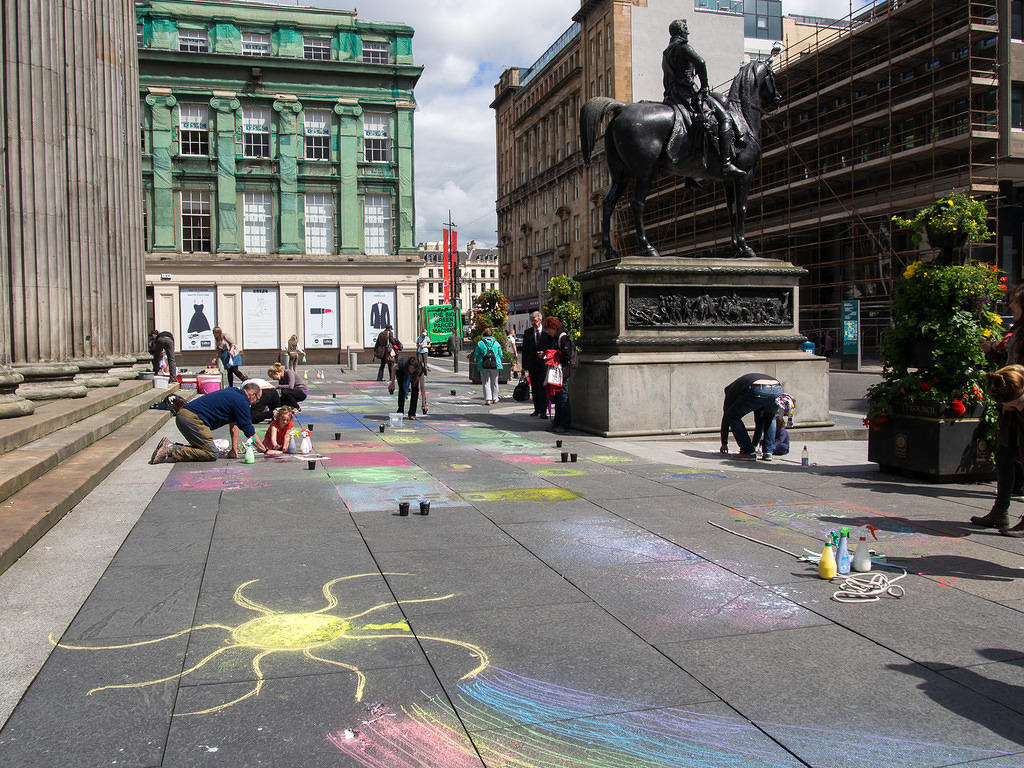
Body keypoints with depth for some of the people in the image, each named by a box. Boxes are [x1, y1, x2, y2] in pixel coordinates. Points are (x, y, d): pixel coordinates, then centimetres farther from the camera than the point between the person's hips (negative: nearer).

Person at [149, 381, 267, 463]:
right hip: (192, 418, -10)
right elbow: (250, 431, -5)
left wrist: (234, 449, 20)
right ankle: (171, 451, -16)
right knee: (211, 454, -10)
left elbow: (234, 425, 24)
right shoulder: (241, 401, -7)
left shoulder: (233, 393, 22)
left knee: (204, 448, 14)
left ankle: (170, 446, 5)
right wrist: (265, 450, 3)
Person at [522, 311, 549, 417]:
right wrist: (525, 365, 2)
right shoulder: (527, 332, 8)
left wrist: (545, 353, -14)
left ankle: (543, 411, -3)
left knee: (543, 387, -6)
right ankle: (537, 409, 18)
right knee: (534, 388, 9)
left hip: (544, 363, -3)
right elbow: (525, 350, 7)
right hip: (532, 364, 3)